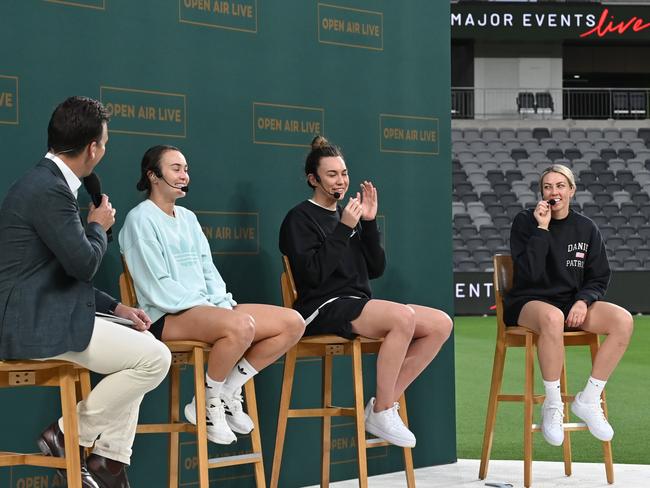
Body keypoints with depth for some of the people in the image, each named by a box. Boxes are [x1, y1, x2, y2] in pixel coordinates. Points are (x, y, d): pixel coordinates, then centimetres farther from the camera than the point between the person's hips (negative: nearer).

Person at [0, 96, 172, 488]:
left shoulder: (47, 183, 15)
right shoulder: (49, 190, -18)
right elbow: (84, 262, -19)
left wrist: (116, 307, 15)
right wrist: (99, 227, 1)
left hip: (39, 314, 11)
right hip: (34, 324, -11)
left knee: (141, 348, 19)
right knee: (155, 358, -11)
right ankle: (67, 435, -1)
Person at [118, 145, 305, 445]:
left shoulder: (188, 218, 21)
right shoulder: (141, 219, -4)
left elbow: (208, 270, 16)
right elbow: (157, 287, -12)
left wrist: (223, 304, -3)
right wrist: (203, 307, -15)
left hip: (208, 308, 8)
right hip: (169, 316, -8)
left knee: (292, 324, -8)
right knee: (241, 325, -38)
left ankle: (227, 392, -1)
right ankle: (207, 404, -14)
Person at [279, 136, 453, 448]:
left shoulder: (347, 215, 19)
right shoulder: (300, 218, -1)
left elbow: (376, 269, 13)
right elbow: (312, 274, -15)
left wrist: (369, 223, 2)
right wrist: (343, 229, -16)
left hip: (358, 304, 8)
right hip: (323, 309, -8)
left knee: (441, 324, -8)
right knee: (403, 317, -33)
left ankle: (386, 402, -7)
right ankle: (381, 412, -21)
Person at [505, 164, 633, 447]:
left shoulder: (586, 229, 8)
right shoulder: (525, 222, -2)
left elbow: (599, 279, 10)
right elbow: (530, 273, -15)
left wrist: (584, 301, -10)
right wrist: (542, 229, -17)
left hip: (573, 303, 4)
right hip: (528, 303, -4)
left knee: (623, 320, -23)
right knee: (553, 318, -41)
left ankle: (588, 400, -14)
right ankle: (553, 406, -26)